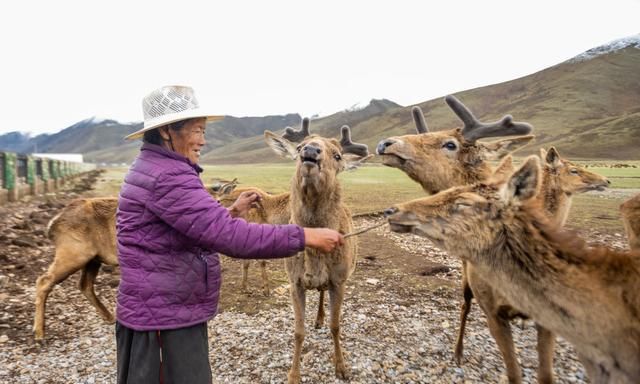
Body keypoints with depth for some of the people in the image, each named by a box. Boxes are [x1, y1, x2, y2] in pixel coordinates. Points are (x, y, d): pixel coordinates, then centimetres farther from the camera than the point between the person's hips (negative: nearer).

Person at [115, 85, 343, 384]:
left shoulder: (155, 170, 10)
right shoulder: (166, 177, -25)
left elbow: (202, 227, 17)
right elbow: (229, 236, -33)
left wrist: (232, 211, 7)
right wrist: (306, 237, -29)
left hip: (171, 314, 10)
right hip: (161, 321, -10)